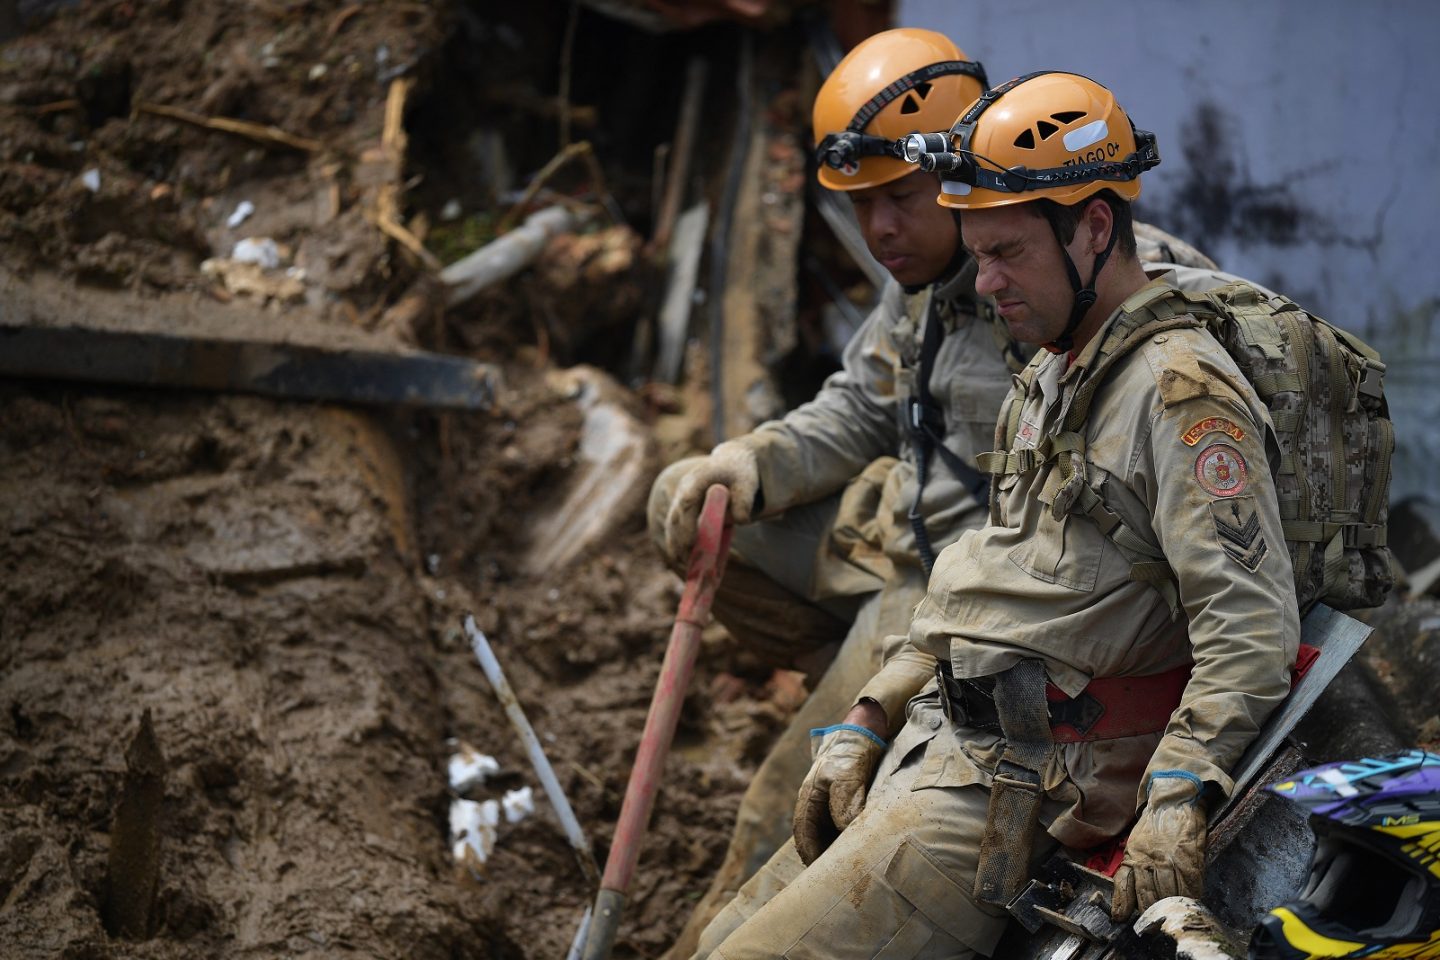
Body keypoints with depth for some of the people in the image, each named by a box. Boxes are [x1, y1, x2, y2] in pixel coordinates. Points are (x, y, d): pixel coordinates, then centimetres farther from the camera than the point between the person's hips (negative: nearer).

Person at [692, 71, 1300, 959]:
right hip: (931, 751, 10)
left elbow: (1253, 626, -22)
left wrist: (1177, 798, -31)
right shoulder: (1044, 384, 18)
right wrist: (863, 728, 16)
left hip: (1011, 787, -10)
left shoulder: (1182, 391, -14)